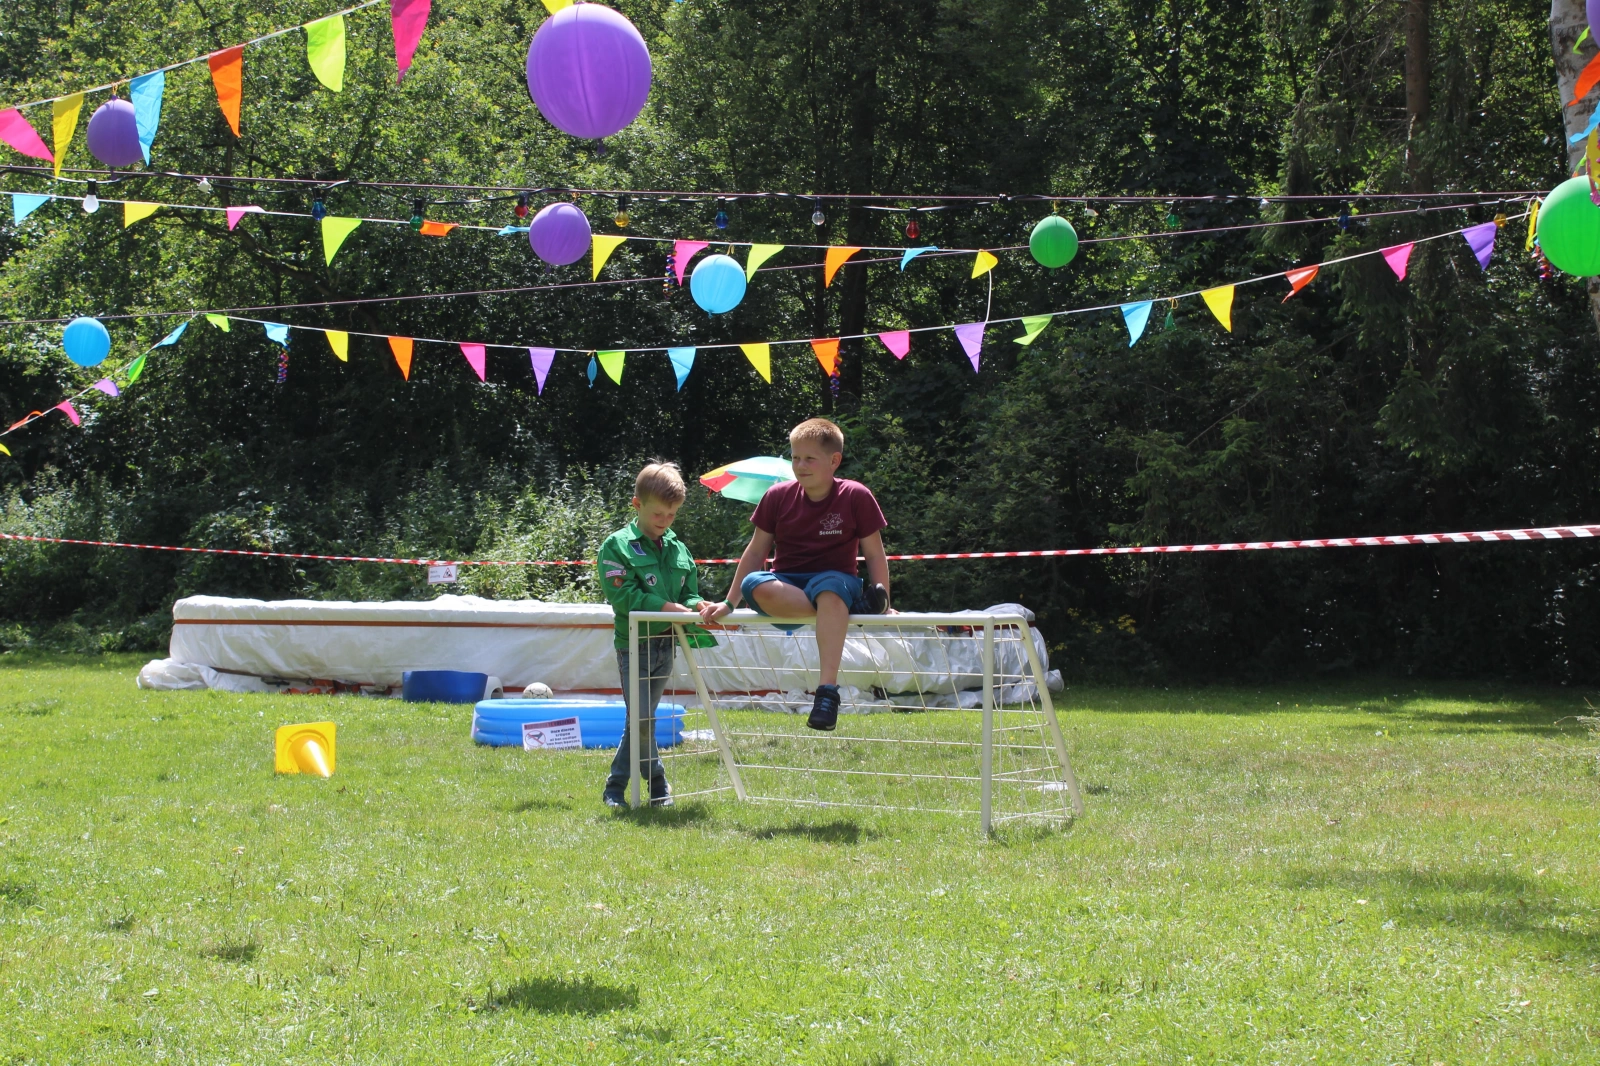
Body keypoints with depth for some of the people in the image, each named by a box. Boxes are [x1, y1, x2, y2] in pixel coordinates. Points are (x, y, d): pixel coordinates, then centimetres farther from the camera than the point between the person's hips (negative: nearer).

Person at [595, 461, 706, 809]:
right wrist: (669, 607, -21)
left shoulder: (678, 550, 11)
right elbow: (625, 597, -16)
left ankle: (615, 788, 18)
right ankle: (658, 785, 5)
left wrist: (695, 606, -12)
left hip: (665, 644, 5)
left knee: (640, 720, 10)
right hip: (635, 645, -5)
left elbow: (690, 594, 13)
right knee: (641, 719, -8)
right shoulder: (617, 546, -7)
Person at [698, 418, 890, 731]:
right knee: (756, 586, -35)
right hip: (786, 585, 3)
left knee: (830, 589, -42)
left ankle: (827, 689, -48)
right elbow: (756, 552, 10)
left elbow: (875, 555, 1)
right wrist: (729, 603, 8)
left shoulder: (856, 497, -3)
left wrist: (883, 602, -10)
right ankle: (856, 607, -35)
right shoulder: (778, 497, 2)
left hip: (837, 579, -3)